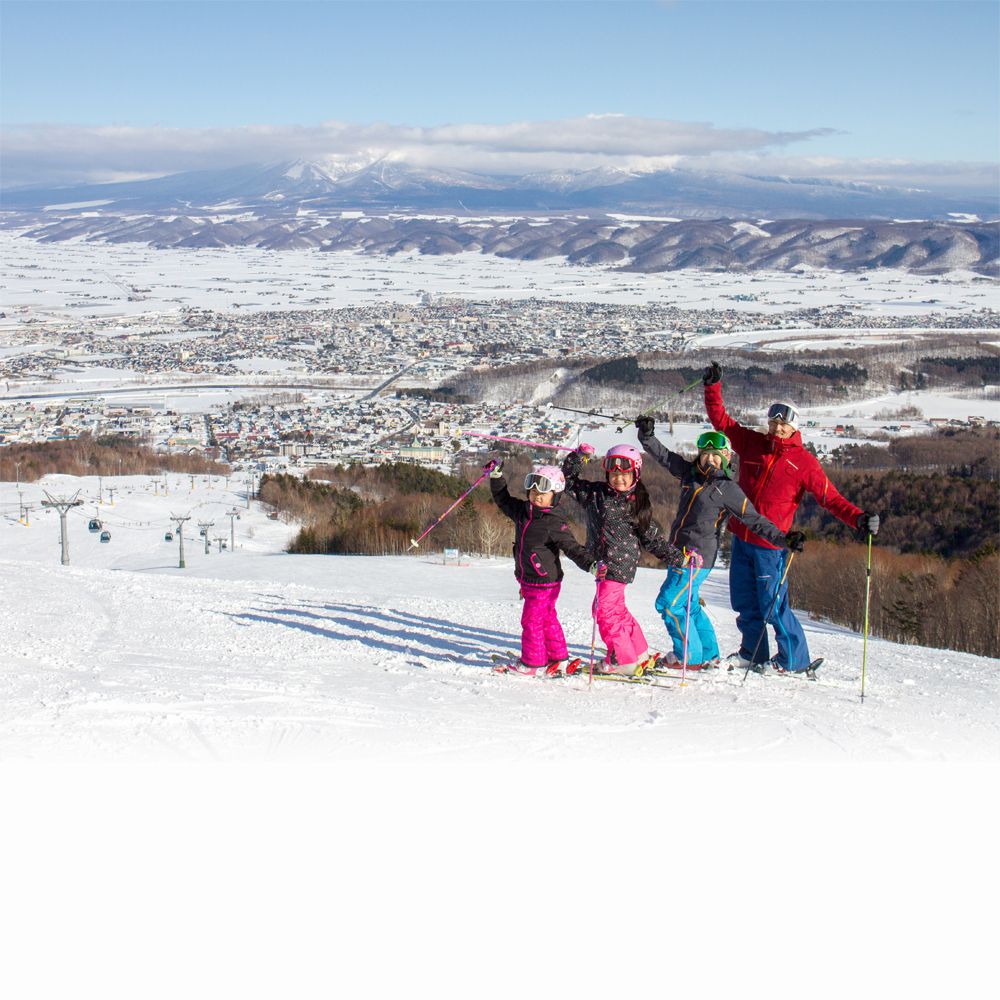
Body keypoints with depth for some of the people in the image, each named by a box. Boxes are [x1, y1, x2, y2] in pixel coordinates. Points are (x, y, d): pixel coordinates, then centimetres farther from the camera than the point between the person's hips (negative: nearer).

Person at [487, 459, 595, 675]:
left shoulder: (555, 523, -18)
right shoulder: (522, 511, 4)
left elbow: (572, 548, -18)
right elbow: (503, 500, 19)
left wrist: (590, 563, -30)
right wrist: (496, 476, 11)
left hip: (544, 582, -8)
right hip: (528, 581, 8)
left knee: (532, 621, -1)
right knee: (548, 619, 18)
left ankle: (532, 663, 12)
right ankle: (558, 658, 30)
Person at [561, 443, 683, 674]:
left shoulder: (637, 503, -1)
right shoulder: (595, 493, 8)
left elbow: (653, 539, 4)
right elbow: (569, 480, 13)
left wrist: (678, 557, -2)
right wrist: (578, 456, -2)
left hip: (619, 564, -6)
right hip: (602, 563, 6)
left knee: (604, 609, -10)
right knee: (615, 608, 15)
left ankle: (622, 661, -2)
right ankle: (638, 653, 30)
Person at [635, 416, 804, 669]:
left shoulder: (728, 489, -9)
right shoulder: (690, 473, 7)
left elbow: (754, 520, -8)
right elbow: (664, 456, 10)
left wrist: (783, 539, -15)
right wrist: (646, 436, -6)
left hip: (698, 556, -7)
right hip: (680, 551, 7)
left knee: (669, 603, -9)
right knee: (689, 605, 17)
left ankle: (690, 657, 3)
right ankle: (709, 655, 31)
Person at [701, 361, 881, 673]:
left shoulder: (804, 461, -6)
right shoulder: (752, 443, 5)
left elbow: (830, 497, -8)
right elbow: (721, 421, 12)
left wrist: (859, 518, -22)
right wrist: (712, 386, 3)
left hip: (770, 544, -5)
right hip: (741, 537, 5)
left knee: (773, 606, -3)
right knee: (743, 601, 14)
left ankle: (794, 660, 13)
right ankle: (753, 653, 32)